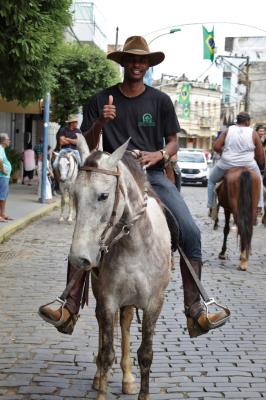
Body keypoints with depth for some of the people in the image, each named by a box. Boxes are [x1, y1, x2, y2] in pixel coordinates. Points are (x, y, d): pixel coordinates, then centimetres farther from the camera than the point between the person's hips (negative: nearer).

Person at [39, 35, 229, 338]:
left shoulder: (160, 101, 7)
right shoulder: (102, 100, 7)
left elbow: (173, 143, 10)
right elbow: (88, 146, 6)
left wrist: (160, 154, -13)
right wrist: (99, 123, -14)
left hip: (153, 175, 1)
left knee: (190, 232, -17)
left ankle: (195, 312, -15)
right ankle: (70, 308, -20)